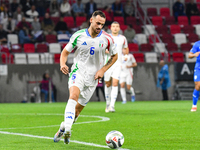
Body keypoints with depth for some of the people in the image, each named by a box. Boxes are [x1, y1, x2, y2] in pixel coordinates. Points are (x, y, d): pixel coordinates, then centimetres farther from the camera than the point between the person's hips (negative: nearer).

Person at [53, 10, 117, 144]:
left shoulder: (107, 39, -3)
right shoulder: (78, 36, -5)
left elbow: (114, 56, 11)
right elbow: (65, 52, 5)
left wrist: (103, 70, -1)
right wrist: (63, 64, -16)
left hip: (93, 77, 2)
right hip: (78, 72, -2)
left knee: (78, 108, 6)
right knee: (73, 96, -30)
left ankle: (63, 129, 30)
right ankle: (67, 129, -43)